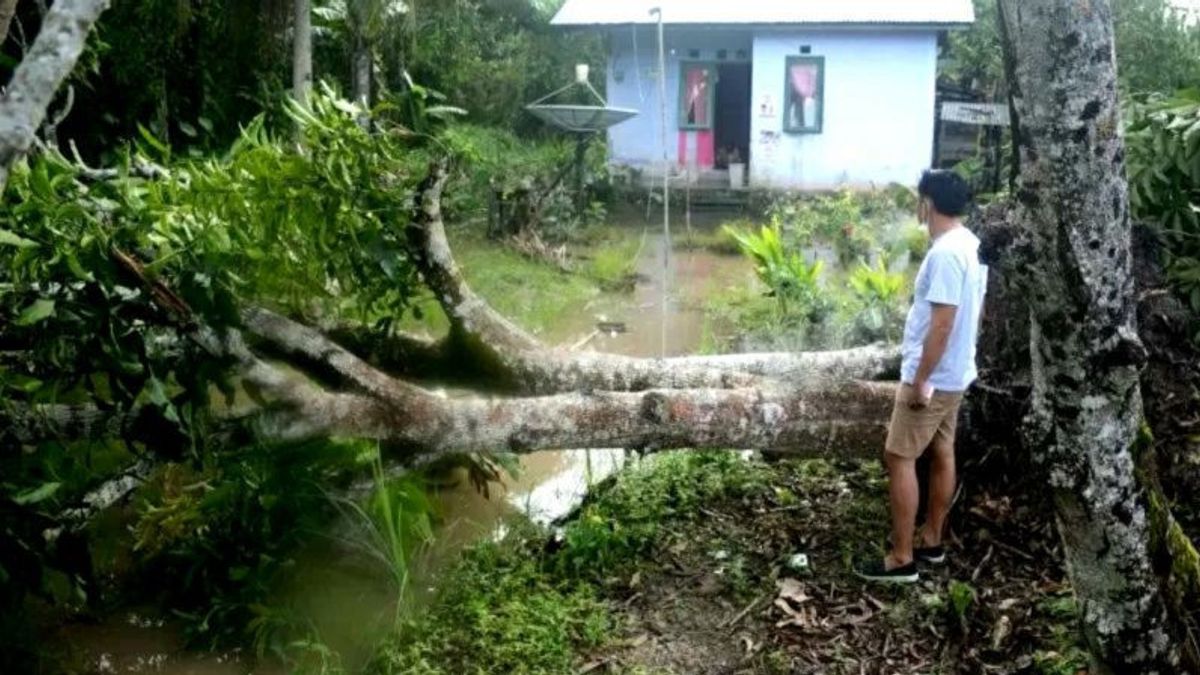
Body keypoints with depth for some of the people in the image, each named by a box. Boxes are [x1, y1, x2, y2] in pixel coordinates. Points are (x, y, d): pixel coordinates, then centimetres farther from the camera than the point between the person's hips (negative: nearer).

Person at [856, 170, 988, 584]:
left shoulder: (945, 252, -23)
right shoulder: (971, 245, 8)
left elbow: (942, 324, -26)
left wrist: (920, 380, -22)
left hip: (932, 377, -10)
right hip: (955, 373, 10)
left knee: (898, 457, -4)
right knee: (941, 453, 17)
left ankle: (902, 559, 0)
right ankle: (931, 541, 29)